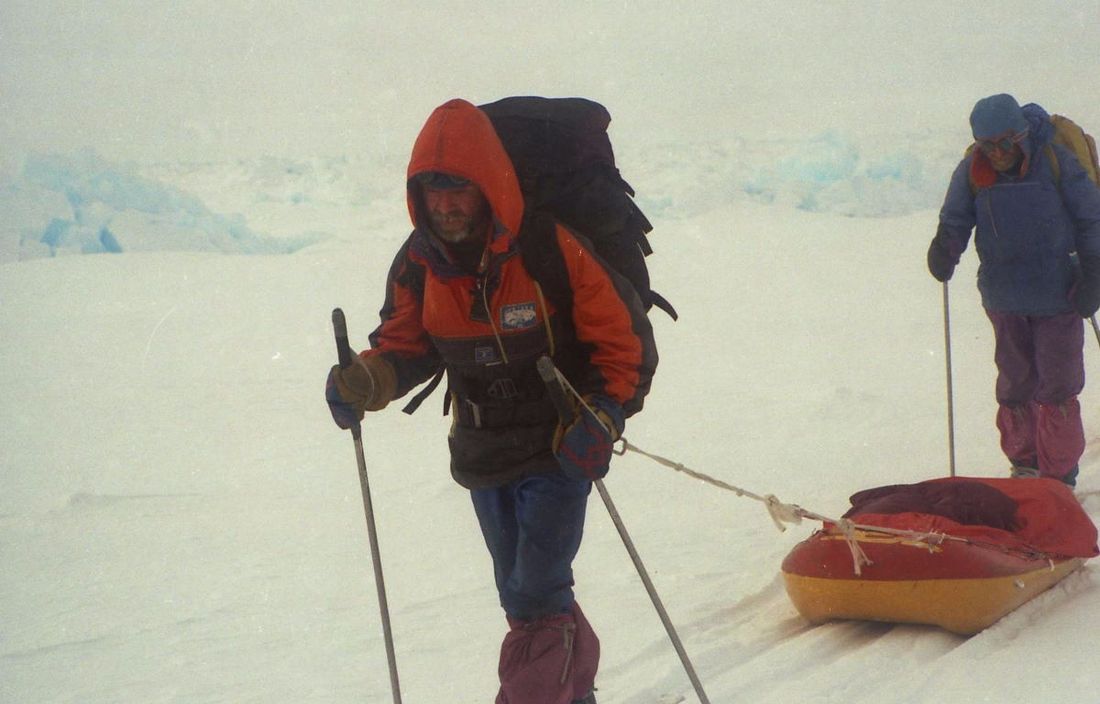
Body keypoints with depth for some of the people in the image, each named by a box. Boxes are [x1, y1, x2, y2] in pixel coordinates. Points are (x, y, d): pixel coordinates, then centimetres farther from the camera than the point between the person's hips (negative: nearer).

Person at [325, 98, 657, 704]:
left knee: (537, 598, -14)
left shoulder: (552, 250, -22)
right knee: (523, 600, 20)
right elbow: (407, 345, 5)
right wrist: (365, 380, -16)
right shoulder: (420, 261, -8)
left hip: (559, 448, -6)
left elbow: (625, 341, -15)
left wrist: (603, 415, -28)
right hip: (482, 455, 6)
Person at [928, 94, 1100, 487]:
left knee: (1057, 386, -1)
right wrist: (943, 249, -14)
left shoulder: (1056, 161, -11)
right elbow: (956, 220, 7)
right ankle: (1023, 463, 29)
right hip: (1004, 298, 3)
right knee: (1014, 384, 13)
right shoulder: (971, 171, -4)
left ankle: (1059, 474, 10)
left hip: (1058, 294, -3)